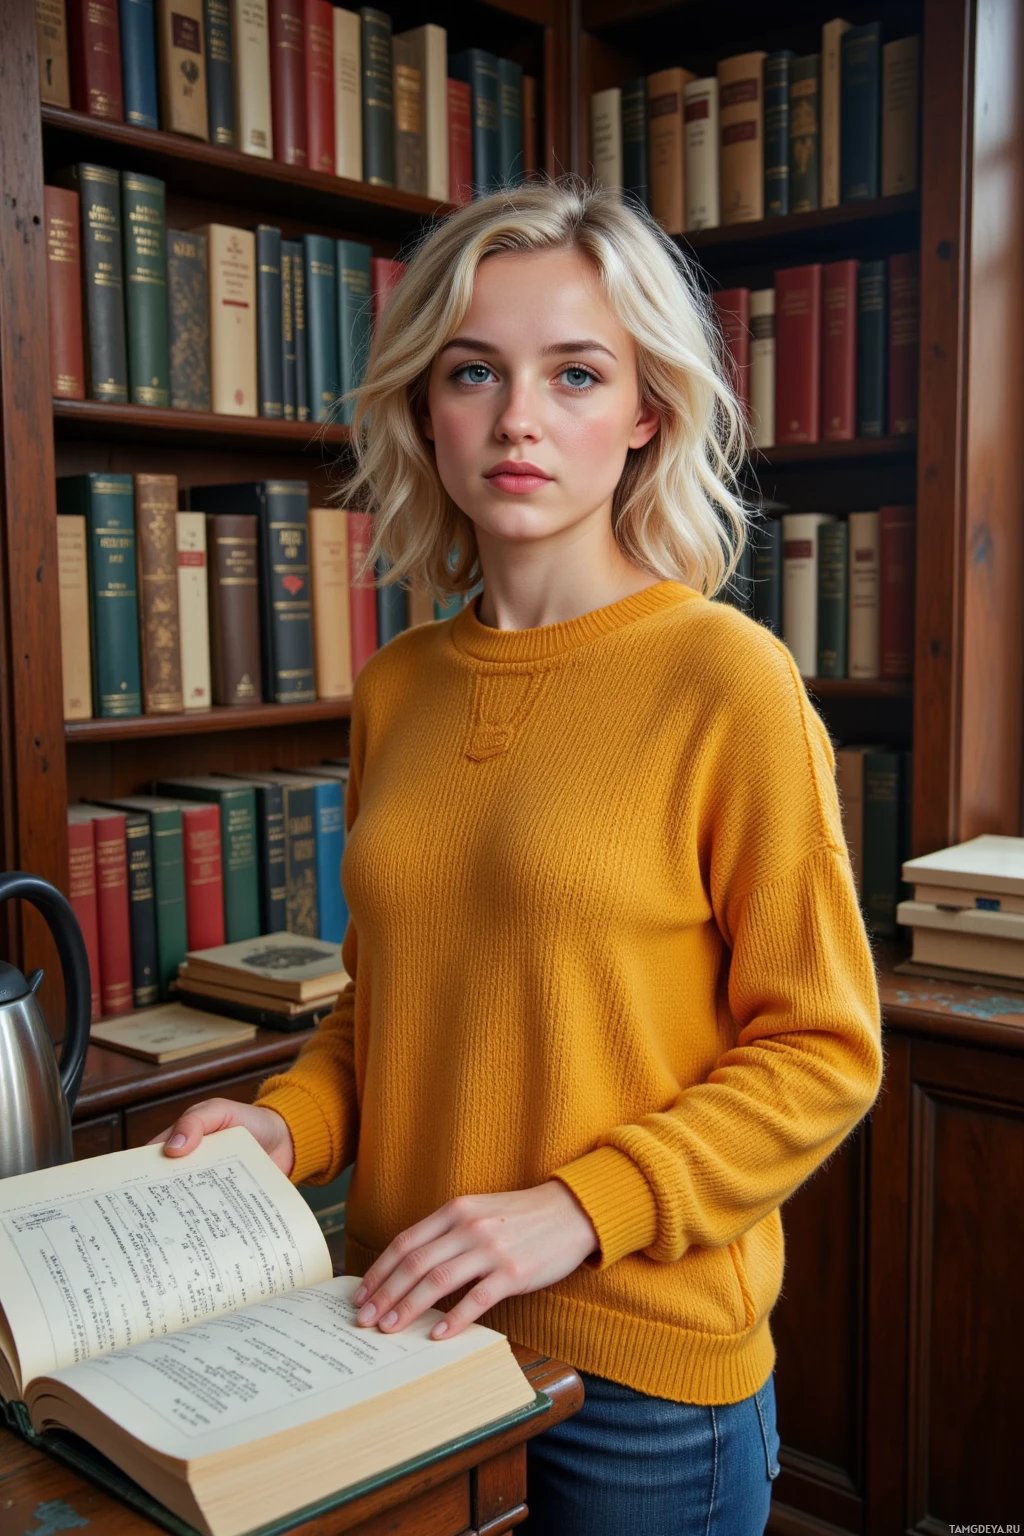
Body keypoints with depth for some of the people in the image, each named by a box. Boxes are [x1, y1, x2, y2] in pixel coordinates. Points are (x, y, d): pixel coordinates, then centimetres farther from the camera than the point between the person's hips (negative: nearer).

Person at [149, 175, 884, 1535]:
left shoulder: (727, 680, -14)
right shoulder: (397, 687, 2)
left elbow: (823, 1052, -11)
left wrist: (577, 1207, -19)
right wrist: (289, 1122, -4)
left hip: (643, 1366, -4)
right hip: (413, 1336, 5)